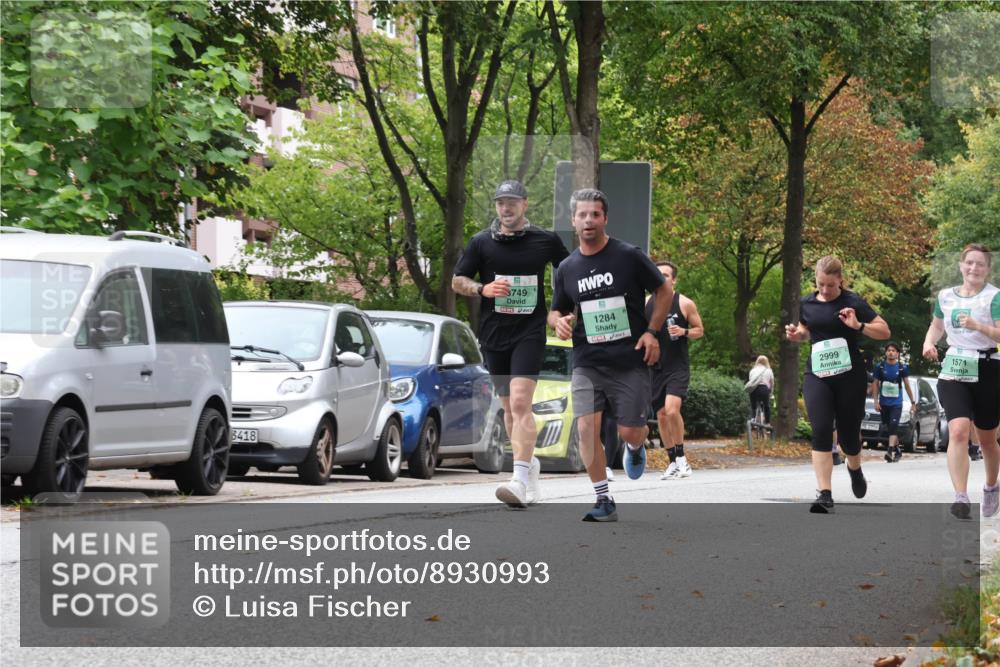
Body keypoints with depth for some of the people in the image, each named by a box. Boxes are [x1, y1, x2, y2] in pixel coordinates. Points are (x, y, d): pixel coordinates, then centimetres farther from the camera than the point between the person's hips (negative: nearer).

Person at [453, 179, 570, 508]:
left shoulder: (546, 240, 3)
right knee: (508, 406, 11)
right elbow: (457, 281, 9)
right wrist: (483, 289, -11)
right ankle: (530, 462, 31)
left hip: (530, 332, -3)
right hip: (493, 333, 3)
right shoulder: (481, 242, 4)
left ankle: (521, 480, -27)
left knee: (520, 402, -18)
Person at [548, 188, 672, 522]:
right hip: (587, 364, 2)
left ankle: (636, 447, 39)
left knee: (629, 431, -1)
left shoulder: (629, 256, -5)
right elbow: (556, 311, 17)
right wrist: (559, 321, -7)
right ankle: (604, 501, -4)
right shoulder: (567, 268, 5)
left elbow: (665, 292, 5)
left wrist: (651, 332, -5)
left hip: (630, 362, -2)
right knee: (586, 428, -14)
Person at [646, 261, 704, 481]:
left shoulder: (685, 304, -2)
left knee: (672, 410, -22)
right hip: (655, 367, 4)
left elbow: (699, 330, 5)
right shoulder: (646, 304, 8)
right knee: (661, 415, 6)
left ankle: (681, 456, -8)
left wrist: (683, 332, -14)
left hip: (678, 366, -4)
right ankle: (673, 462, 17)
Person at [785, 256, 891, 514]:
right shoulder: (807, 304, 6)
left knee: (848, 434, 9)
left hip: (849, 376, -2)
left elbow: (884, 331, -4)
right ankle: (825, 495, -18)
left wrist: (858, 326, -20)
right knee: (821, 432, -14)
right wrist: (796, 335, 2)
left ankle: (855, 469, 44)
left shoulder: (853, 303, -5)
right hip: (817, 376, 2)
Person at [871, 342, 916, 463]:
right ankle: (897, 450, 28)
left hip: (896, 403, -2)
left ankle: (890, 451, -29)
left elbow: (907, 385, 7)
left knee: (893, 425, -19)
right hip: (884, 403, 2)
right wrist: (876, 401, -2)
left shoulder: (902, 368, 1)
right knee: (888, 428, 10)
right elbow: (875, 384, 5)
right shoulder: (880, 367, 2)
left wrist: (913, 402, 8)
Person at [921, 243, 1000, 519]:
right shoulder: (946, 296, 9)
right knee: (958, 430, -19)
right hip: (954, 370, 2)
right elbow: (937, 325, 26)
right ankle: (961, 497, -25)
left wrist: (977, 325, -32)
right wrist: (928, 342, 6)